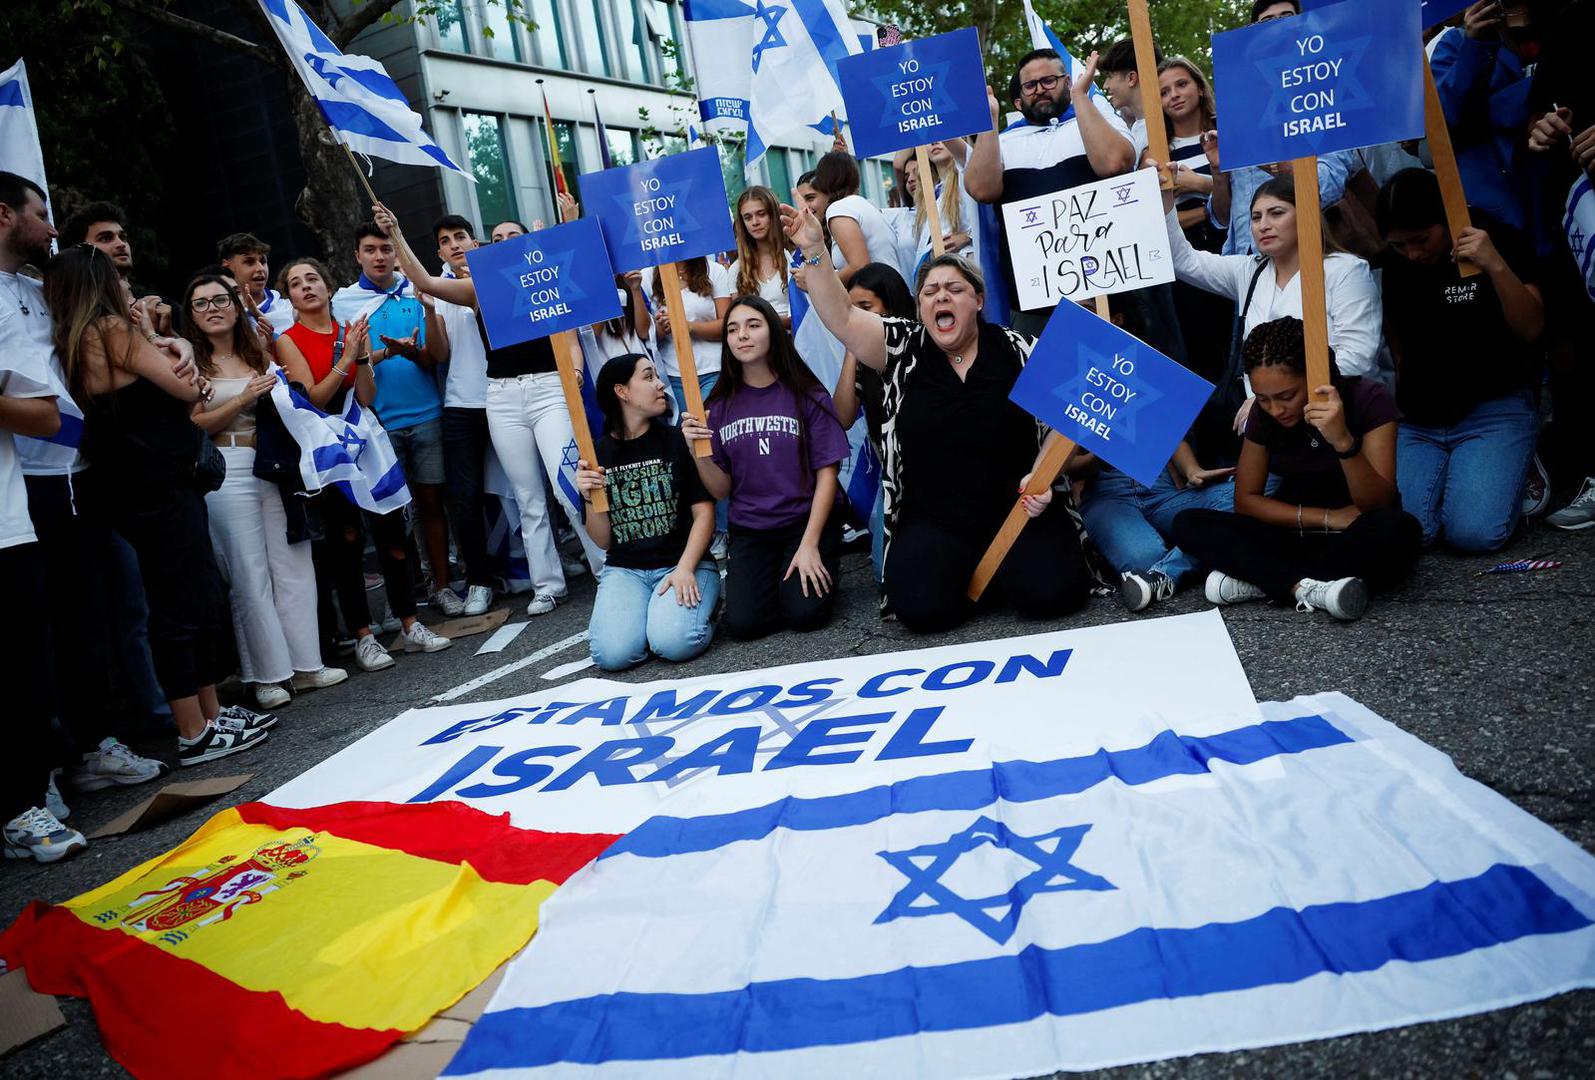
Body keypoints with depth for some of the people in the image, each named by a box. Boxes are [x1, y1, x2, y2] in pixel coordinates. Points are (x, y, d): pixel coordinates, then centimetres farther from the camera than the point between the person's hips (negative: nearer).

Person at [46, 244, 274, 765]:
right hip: (159, 488, -9)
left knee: (200, 601, 15)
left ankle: (212, 712, 23)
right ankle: (195, 734, 2)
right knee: (180, 608, -4)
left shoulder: (71, 342, 15)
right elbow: (187, 390, -10)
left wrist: (175, 349, 3)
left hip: (138, 489, 9)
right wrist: (177, 354, 8)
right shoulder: (113, 329, -11)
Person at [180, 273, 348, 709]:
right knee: (251, 575, -3)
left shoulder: (259, 356, 15)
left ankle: (305, 664, 12)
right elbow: (193, 426, -7)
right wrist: (243, 399, -13)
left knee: (293, 567, 4)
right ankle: (267, 676, 5)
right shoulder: (191, 361, 1)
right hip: (227, 472, -5)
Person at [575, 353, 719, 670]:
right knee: (613, 653, -24)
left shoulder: (678, 441, 0)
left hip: (683, 562, -2)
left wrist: (685, 569, -15)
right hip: (624, 569, 2)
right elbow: (604, 541, 7)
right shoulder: (596, 454, 5)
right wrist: (590, 498, -11)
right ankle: (652, 607, 7)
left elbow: (704, 513, -1)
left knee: (674, 643, -30)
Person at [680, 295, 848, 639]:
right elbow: (721, 490, 3)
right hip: (750, 532, 2)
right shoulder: (720, 406, 1)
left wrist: (810, 544, -14)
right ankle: (769, 576, 15)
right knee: (743, 623, -16)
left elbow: (827, 473, -6)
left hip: (807, 521, -2)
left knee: (805, 613, -20)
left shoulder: (808, 395, -6)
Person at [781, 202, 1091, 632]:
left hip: (1012, 511, 0)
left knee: (1052, 590, -24)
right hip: (930, 523, 1)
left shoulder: (1016, 350, 2)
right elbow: (841, 318, -8)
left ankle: (992, 571, 10)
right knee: (921, 606, -23)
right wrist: (814, 251, -17)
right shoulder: (903, 348, 4)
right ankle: (970, 573, 11)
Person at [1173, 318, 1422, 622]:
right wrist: (1327, 518, -15)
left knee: (1400, 531, -38)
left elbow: (1380, 504, -20)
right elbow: (1245, 499, -1)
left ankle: (1258, 579, -25)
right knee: (1188, 524, -18)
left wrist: (1343, 441, -38)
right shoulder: (1263, 413, -3)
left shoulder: (1367, 399, -14)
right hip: (1296, 534, 3)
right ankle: (1307, 587, -34)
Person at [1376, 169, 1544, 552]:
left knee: (1475, 532, -24)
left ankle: (1509, 471, 9)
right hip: (1418, 419, 4)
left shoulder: (1498, 241, -4)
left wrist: (1496, 266, -26)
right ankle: (1453, 476, 13)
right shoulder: (1393, 265, 7)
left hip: (1495, 408, -3)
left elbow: (1531, 329, -13)